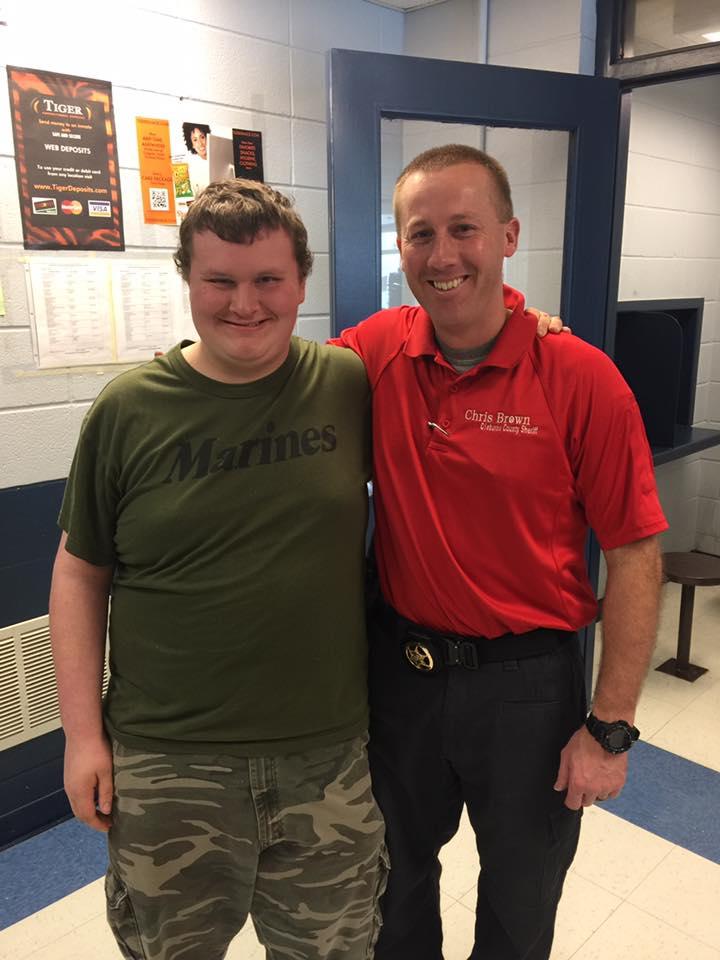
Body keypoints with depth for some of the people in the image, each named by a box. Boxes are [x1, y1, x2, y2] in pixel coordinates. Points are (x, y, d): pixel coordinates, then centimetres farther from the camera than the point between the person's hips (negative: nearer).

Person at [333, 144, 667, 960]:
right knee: (396, 878, 27)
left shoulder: (581, 378, -16)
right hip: (399, 667, 3)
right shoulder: (372, 352, -8)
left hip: (527, 679, -2)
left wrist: (611, 728, -10)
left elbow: (634, 558, -12)